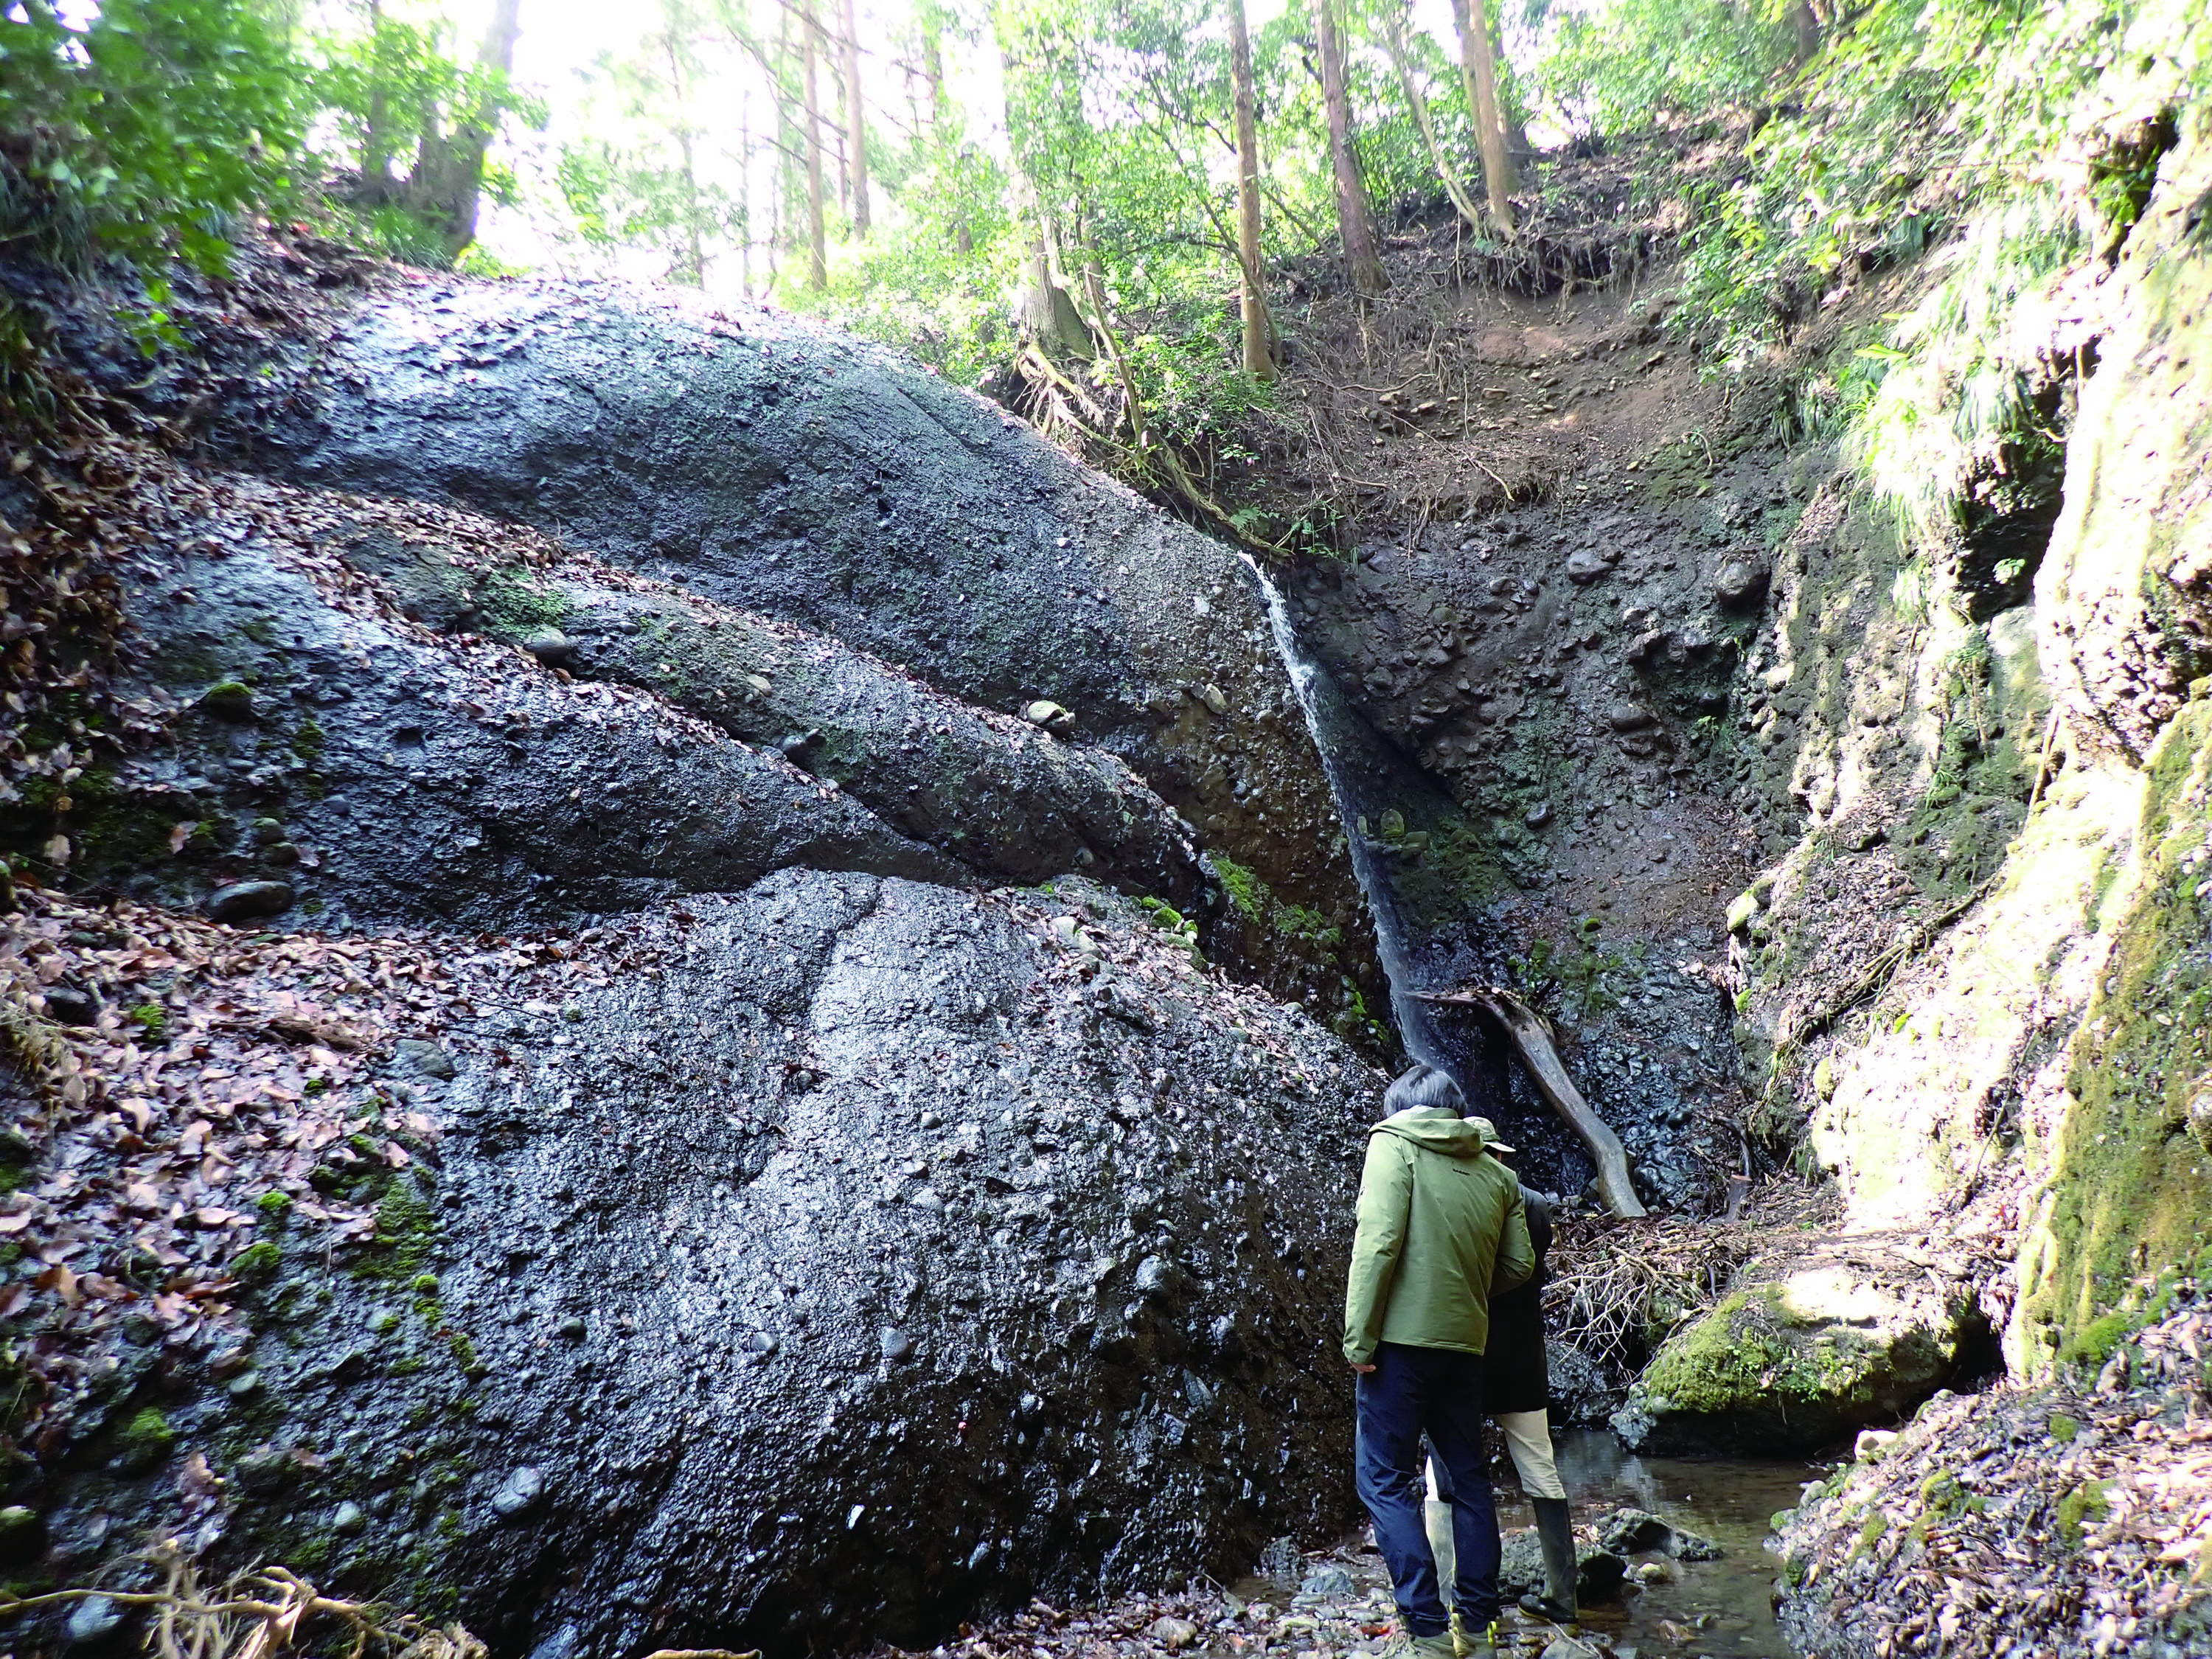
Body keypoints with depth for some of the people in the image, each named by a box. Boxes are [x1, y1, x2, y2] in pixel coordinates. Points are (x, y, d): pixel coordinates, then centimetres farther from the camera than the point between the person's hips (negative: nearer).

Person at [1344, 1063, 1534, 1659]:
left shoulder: (1394, 1143, -5)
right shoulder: (1497, 1171, 10)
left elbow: (1379, 1240, -16)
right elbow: (1519, 1264, 8)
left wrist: (1359, 1335, -13)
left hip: (1402, 1339, -5)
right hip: (1466, 1344, 6)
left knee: (1385, 1482, 3)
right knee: (1468, 1479, 18)